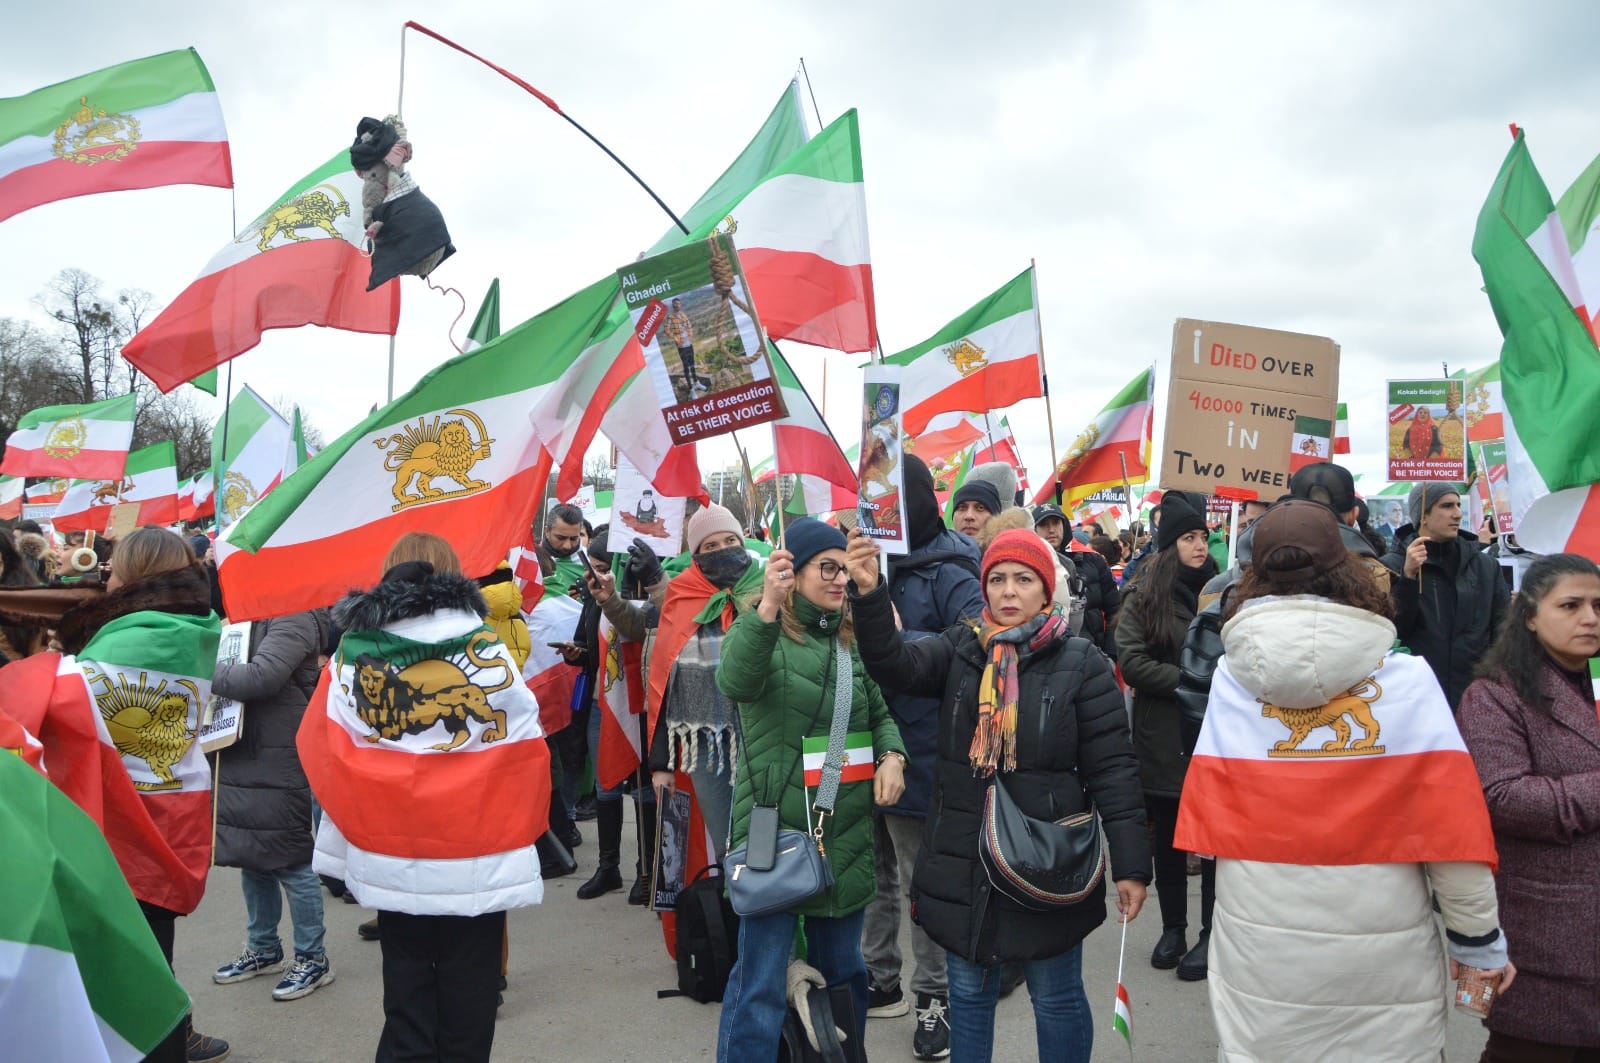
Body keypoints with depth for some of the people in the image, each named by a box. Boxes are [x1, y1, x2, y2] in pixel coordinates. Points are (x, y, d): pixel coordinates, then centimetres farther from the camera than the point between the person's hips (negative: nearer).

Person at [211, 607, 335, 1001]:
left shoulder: (294, 617, -15)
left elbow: (261, 677, -26)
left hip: (279, 759, -9)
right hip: (242, 755, 9)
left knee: (291, 863, 1)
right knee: (251, 857, 18)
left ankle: (313, 959, 15)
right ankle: (263, 949, 33)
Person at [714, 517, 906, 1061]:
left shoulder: (852, 638, 10)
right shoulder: (761, 629, -8)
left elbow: (879, 713, 17)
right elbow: (735, 683, -30)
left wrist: (892, 755, -5)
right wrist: (768, 606, -46)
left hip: (847, 834, 6)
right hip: (773, 829, -6)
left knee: (843, 970, 19)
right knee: (760, 982, -2)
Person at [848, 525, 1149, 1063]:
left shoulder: (1082, 664, -6)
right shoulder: (958, 649, 2)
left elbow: (1112, 769, -6)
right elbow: (896, 663, -17)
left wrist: (1131, 865, -9)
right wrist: (869, 593, -32)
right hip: (963, 863, 3)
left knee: (1056, 998, 12)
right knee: (968, 993, 17)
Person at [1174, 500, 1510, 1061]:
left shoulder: (1230, 676, -6)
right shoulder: (1407, 678, -10)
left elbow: (1208, 818, -4)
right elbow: (1452, 825, -8)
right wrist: (1479, 941, 2)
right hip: (1382, 951, -1)